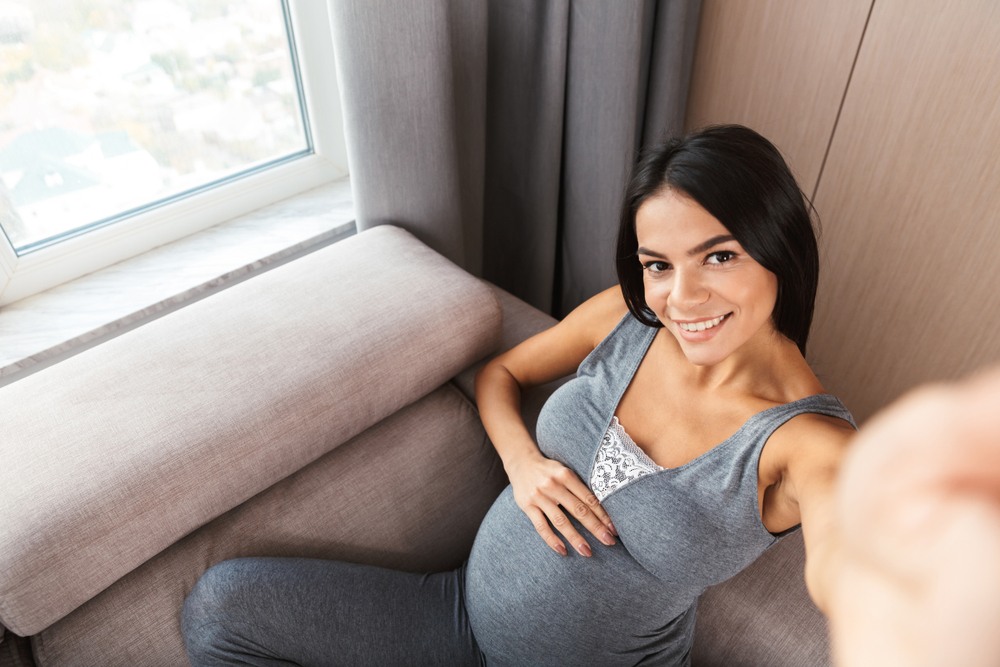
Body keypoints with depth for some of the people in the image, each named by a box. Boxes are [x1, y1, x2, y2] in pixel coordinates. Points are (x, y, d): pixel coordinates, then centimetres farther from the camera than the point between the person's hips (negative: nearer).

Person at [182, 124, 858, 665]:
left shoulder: (803, 440, -20)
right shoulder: (626, 315, -9)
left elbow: (839, 579, -39)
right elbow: (499, 373, 4)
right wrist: (523, 459, -14)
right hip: (466, 610, 3)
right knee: (220, 602, -3)